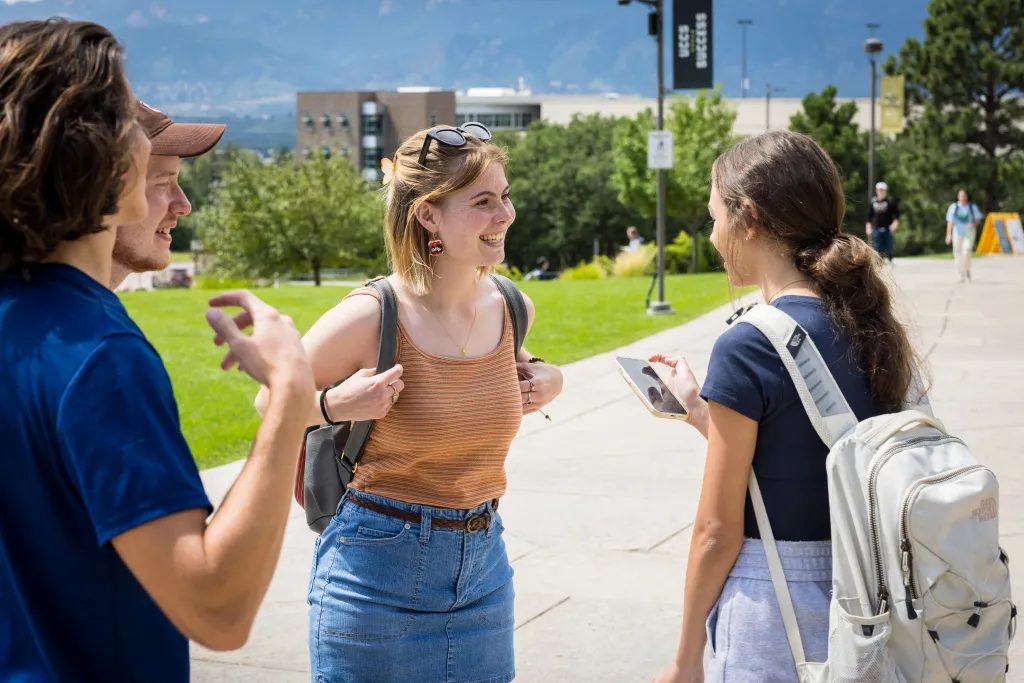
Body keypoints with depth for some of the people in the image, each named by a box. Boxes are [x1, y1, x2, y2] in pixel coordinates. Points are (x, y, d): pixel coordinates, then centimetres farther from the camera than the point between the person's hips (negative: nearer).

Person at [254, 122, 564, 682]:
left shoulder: (512, 308, -2)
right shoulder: (371, 317, -16)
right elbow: (271, 402, -3)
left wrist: (546, 378, 2)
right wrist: (336, 405, -21)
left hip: (482, 563, 5)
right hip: (378, 568, -5)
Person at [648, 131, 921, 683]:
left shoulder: (747, 346, -18)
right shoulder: (870, 327, 3)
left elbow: (719, 531, -14)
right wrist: (697, 407, 17)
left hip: (773, 609, -7)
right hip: (860, 594, 7)